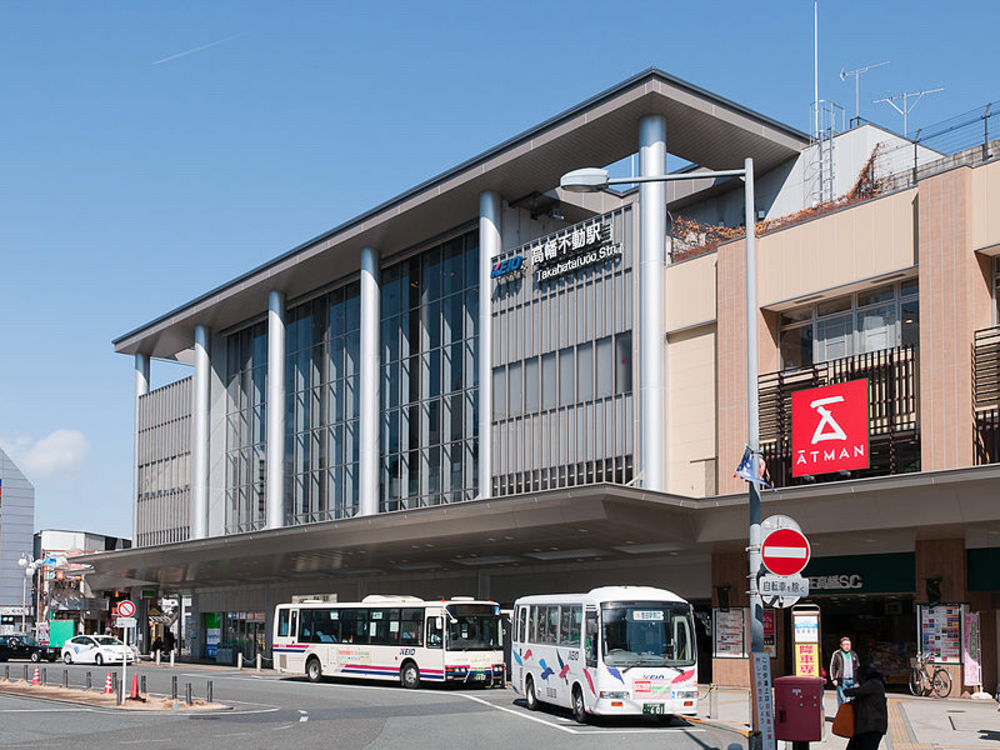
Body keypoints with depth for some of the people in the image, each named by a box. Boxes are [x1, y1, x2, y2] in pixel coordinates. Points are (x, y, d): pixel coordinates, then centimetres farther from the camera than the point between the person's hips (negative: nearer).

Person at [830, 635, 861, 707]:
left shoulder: (854, 654, 16)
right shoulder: (836, 654, 2)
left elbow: (857, 668, 22)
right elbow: (832, 667, 1)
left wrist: (858, 680, 17)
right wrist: (833, 679, -6)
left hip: (853, 680, 4)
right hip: (841, 681, -4)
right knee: (842, 701, -3)